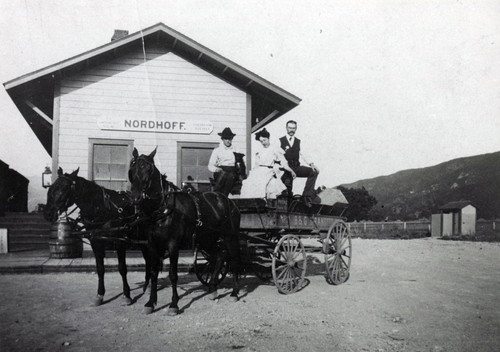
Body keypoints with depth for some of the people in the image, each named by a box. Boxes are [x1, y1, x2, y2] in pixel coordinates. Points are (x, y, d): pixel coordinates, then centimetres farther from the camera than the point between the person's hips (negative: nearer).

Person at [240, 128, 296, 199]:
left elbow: (283, 163, 6)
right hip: (259, 172, 3)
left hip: (269, 172, -3)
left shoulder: (275, 150, 7)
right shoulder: (259, 152, 19)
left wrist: (291, 171, 0)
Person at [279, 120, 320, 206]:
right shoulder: (281, 141, 3)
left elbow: (300, 154, 10)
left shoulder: (298, 141, 14)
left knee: (314, 171, -18)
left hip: (296, 167, 3)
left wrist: (309, 163, -3)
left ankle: (307, 196, -18)